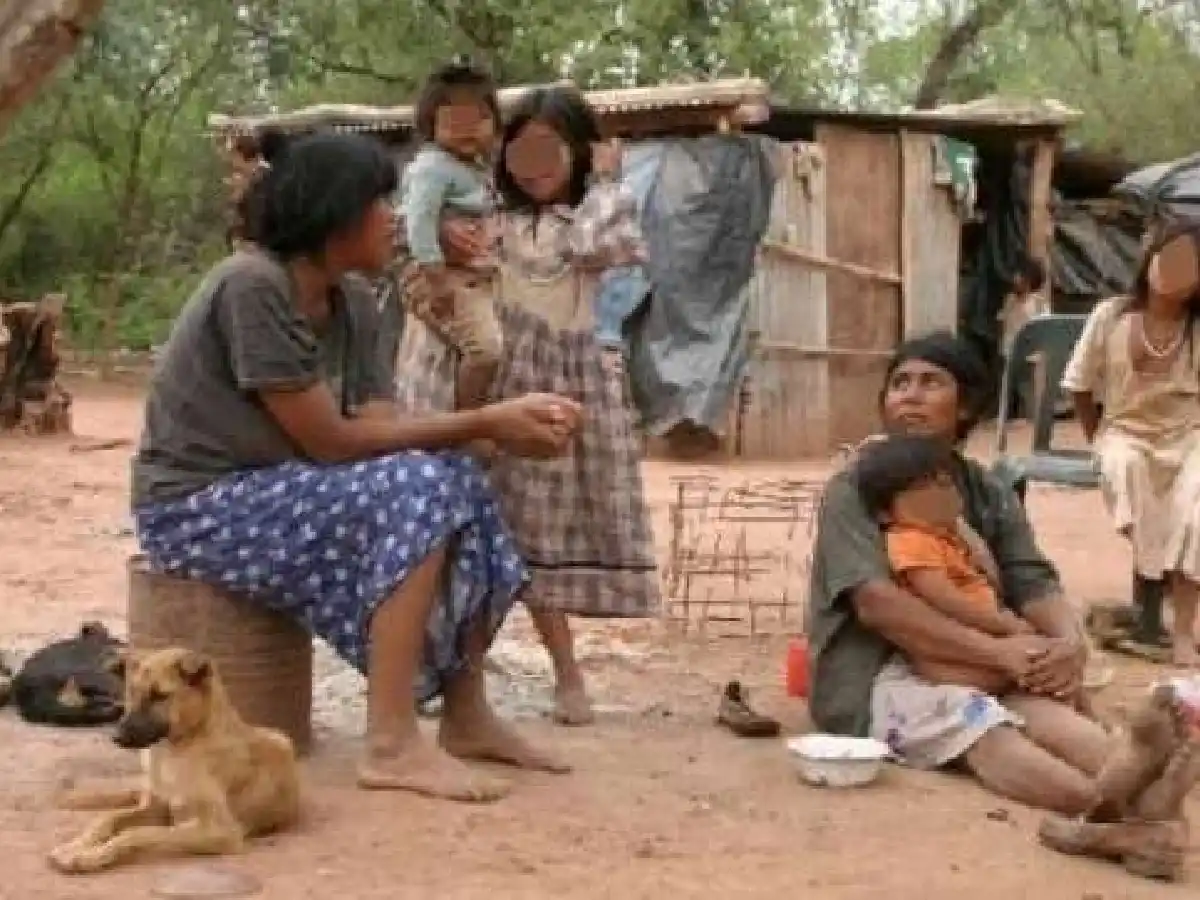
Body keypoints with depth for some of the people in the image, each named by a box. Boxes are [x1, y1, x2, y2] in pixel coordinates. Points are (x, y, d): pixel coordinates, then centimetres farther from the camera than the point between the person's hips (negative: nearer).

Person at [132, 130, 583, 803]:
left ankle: (467, 716, 2)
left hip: (275, 488, 9)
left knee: (462, 484, -3)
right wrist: (484, 423, -20)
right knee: (420, 491, -24)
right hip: (201, 505, -9)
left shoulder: (353, 302, 5)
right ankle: (394, 744, -25)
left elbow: (380, 424, -5)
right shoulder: (252, 287, -21)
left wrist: (505, 421, -18)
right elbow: (331, 441, -22)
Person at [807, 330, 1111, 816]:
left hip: (975, 670, 5)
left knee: (1050, 717, -30)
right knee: (982, 730, -36)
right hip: (873, 677, -5)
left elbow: (1035, 584, 4)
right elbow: (876, 602, -15)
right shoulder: (855, 489, 0)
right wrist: (997, 652, -22)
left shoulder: (991, 495, 17)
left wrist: (1071, 642, -21)